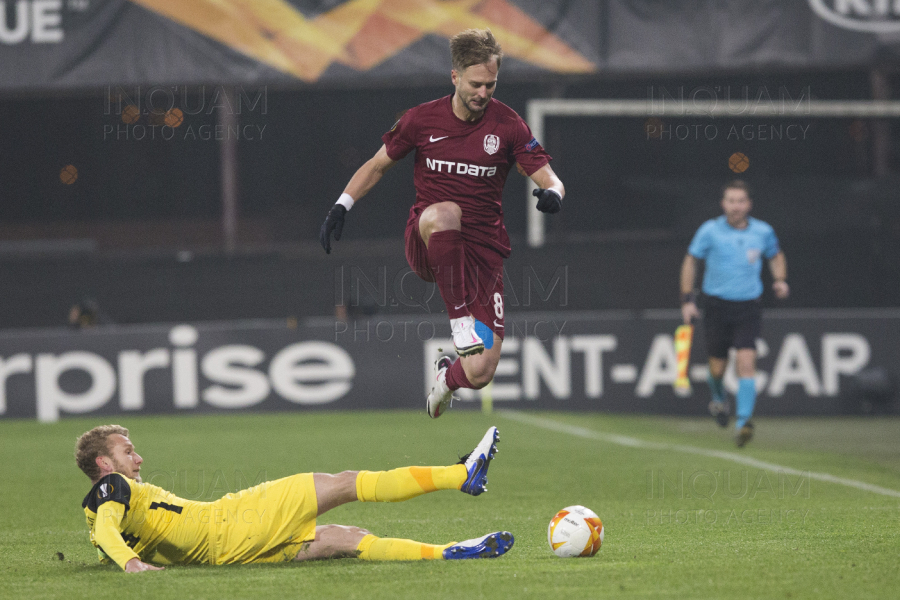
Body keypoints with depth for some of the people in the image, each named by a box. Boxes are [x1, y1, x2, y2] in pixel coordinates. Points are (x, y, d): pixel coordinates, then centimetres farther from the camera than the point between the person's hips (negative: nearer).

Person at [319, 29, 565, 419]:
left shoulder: (508, 126, -1)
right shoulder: (422, 119, 1)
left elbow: (547, 178, -1)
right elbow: (377, 165, 14)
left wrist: (552, 193, -26)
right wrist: (341, 207, 2)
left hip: (483, 251, 0)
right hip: (425, 242, 0)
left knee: (479, 373, -13)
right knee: (445, 212, -41)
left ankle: (447, 376, 28)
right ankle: (460, 321, -31)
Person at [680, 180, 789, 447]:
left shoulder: (763, 232, -1)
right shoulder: (710, 231, -5)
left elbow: (776, 256, 20)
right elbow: (690, 261, 6)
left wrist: (780, 280, 1)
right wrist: (687, 300, 1)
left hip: (748, 307, 0)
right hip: (717, 305, 0)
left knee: (746, 362, -17)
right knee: (717, 367, 6)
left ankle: (743, 422, -20)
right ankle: (719, 399, 41)